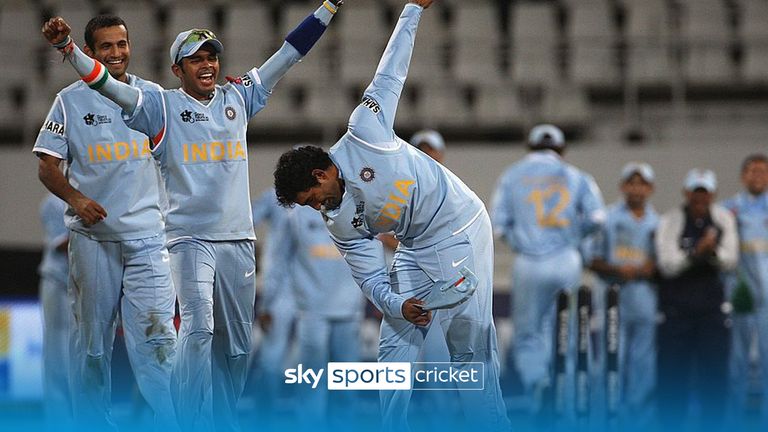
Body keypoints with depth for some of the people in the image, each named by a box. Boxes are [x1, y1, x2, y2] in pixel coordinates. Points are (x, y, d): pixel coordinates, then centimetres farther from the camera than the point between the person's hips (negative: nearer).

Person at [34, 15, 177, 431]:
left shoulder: (153, 95, 10)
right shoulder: (71, 100, 3)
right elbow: (47, 165, 2)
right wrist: (75, 198, -14)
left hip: (147, 233, 1)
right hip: (92, 235, -1)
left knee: (155, 331, -9)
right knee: (92, 335, 5)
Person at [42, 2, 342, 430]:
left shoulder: (238, 98, 12)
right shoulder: (162, 106, 1)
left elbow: (291, 52, 13)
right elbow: (107, 83, -10)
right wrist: (67, 46, -24)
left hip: (239, 239, 4)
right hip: (190, 239, -4)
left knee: (237, 345, 8)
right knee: (198, 327, -20)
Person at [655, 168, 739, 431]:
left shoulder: (723, 219, 4)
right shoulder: (669, 221, -5)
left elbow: (730, 261, -1)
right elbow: (667, 265, -14)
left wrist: (713, 251, -22)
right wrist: (697, 251, -28)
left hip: (711, 303, 2)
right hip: (675, 305, -2)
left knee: (714, 368, -2)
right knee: (673, 370, -2)